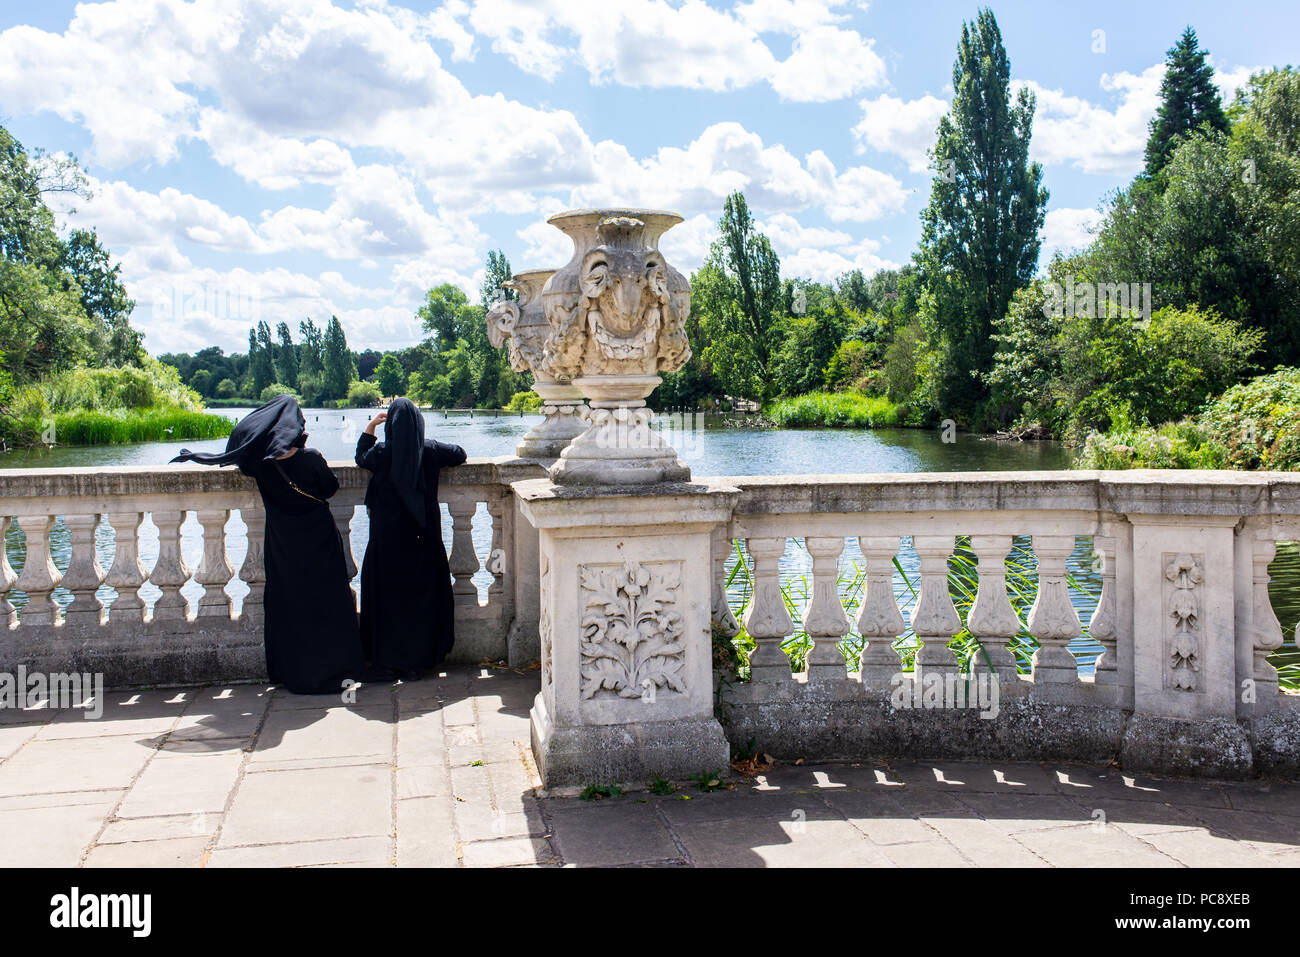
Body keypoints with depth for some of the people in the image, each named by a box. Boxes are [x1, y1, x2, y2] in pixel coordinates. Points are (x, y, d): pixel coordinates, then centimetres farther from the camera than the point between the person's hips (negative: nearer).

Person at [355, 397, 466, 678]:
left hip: (388, 534, -1)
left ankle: (386, 659, 12)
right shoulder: (430, 450, -6)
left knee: (387, 594, 8)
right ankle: (418, 658, 11)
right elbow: (459, 454, 10)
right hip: (423, 537, 1)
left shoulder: (382, 452, -8)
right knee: (422, 592, 7)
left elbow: (361, 457, 13)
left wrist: (370, 426, 18)